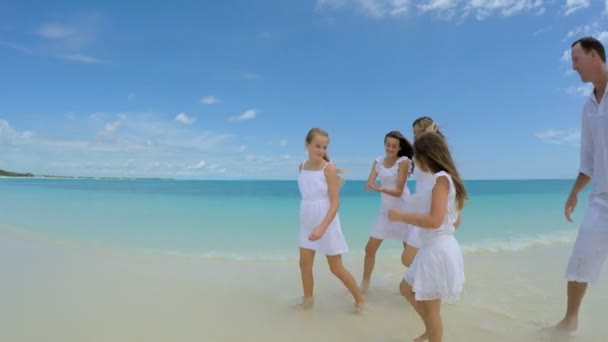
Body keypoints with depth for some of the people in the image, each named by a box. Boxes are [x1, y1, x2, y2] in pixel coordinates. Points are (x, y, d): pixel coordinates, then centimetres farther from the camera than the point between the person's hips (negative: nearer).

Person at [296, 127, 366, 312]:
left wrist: (322, 227, -27)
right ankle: (307, 298, 32)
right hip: (307, 222, 5)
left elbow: (335, 202, -19)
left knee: (336, 268, 5)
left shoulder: (329, 168, -16)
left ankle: (360, 298, 25)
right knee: (304, 263, 11)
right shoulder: (302, 167, 1)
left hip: (326, 222, -5)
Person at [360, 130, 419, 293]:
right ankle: (365, 284, 22)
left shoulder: (404, 161, -14)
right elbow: (368, 185, -8)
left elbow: (399, 191, -18)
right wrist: (370, 185, -32)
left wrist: (381, 189, -34)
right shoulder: (378, 161, 1)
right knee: (370, 248, 5)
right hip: (385, 211, 5)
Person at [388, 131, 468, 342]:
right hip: (431, 248, 10)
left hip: (437, 249, -10)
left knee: (430, 307, 6)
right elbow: (455, 220, 15)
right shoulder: (445, 179, 11)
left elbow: (435, 220, -27)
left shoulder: (441, 178, -18)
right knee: (407, 288, 24)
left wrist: (401, 216, -16)